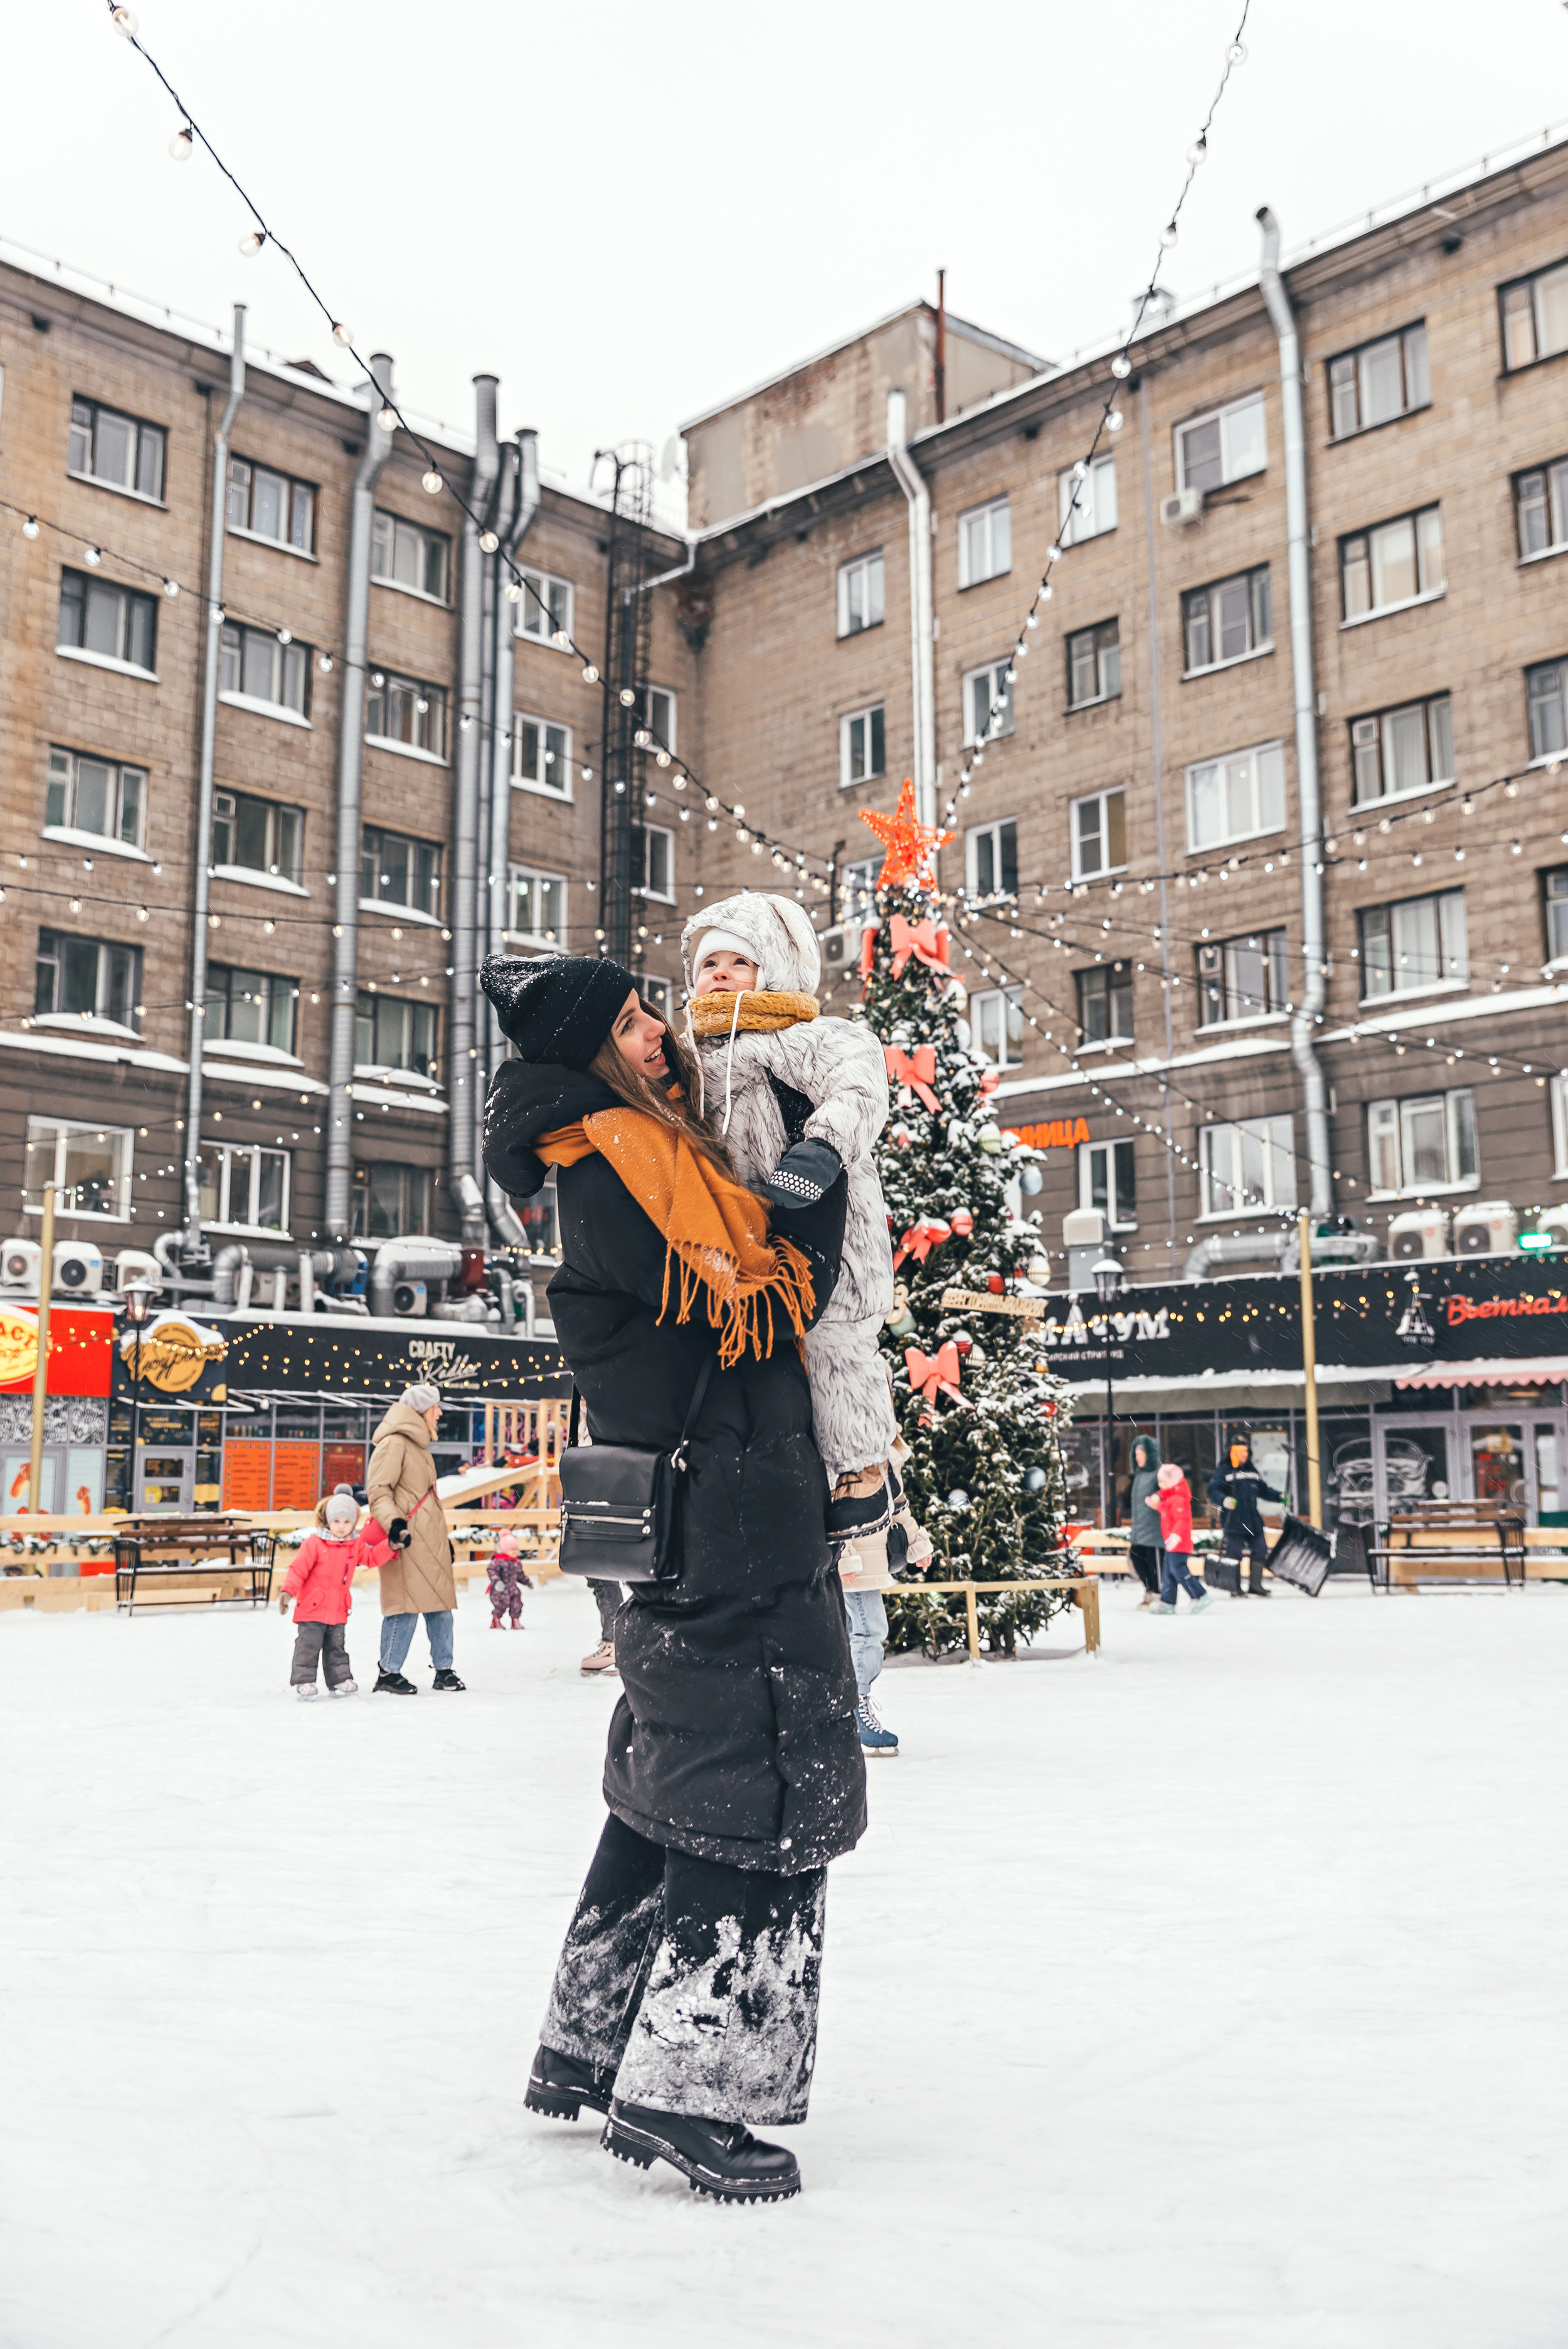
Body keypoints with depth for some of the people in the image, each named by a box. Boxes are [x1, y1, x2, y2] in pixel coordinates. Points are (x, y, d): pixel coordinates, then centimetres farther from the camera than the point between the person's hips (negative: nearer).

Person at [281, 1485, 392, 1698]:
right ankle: (303, 1682, 6)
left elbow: (372, 1557, 12)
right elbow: (298, 1569, -12)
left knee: (337, 1648, 12)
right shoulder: (314, 1544, -10)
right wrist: (288, 1591, -22)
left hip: (338, 1612, 5)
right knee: (308, 1647, -2)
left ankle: (340, 1682, 18)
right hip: (312, 1609, -5)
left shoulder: (356, 1546, 6)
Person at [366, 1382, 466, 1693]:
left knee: (441, 1603, 8)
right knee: (407, 1604, -10)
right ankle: (388, 1674, -3)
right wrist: (393, 1522, -28)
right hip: (408, 1539, -10)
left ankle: (443, 1670, 15)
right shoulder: (394, 1443, -8)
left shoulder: (419, 1444, 22)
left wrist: (444, 1536, 28)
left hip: (430, 1539, 10)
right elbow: (377, 1490, -14)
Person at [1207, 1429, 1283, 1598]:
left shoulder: (1253, 1470, 16)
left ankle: (1255, 1587, 17)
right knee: (1234, 1553, -5)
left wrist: (1280, 1497, 17)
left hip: (1253, 1519, 6)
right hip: (1233, 1519, -6)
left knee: (1260, 1551, 6)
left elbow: (1263, 1490, 27)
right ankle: (1236, 1589, 7)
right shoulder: (1224, 1470, -4)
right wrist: (1224, 1500, -30)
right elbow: (1213, 1490, -12)